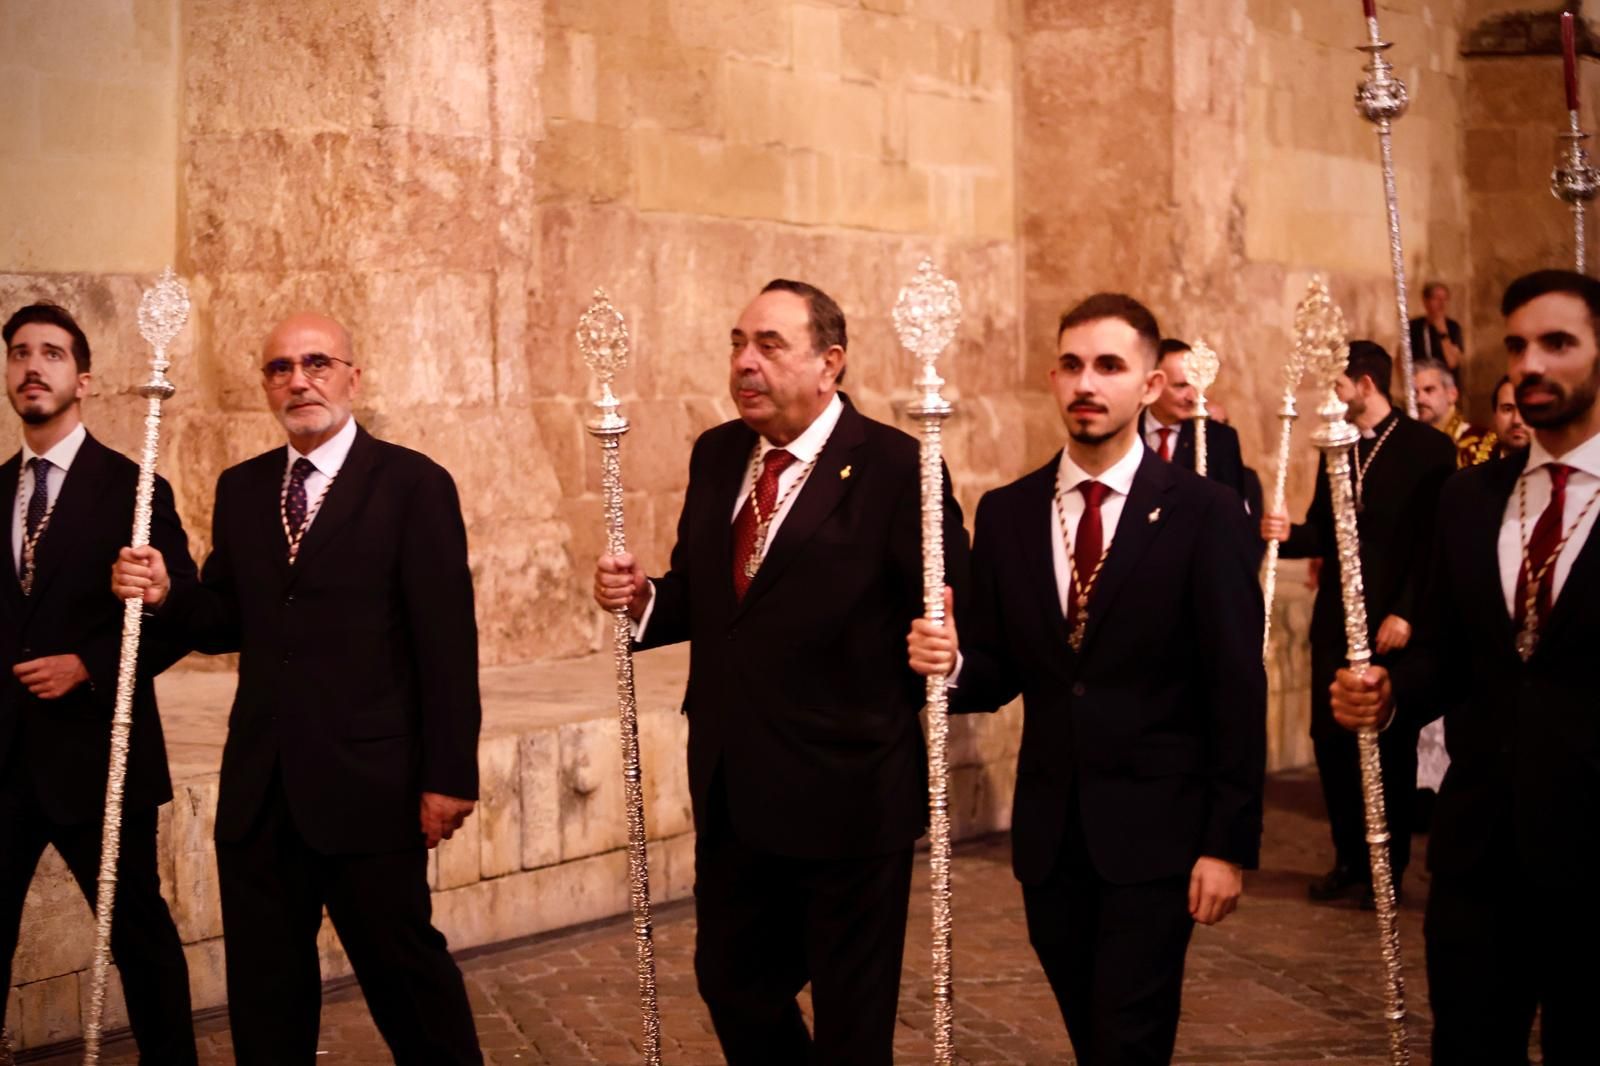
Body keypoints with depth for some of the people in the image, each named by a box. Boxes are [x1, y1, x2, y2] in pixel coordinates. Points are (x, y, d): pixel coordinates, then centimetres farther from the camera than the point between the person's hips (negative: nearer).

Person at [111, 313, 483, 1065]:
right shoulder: (241, 488, 11)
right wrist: (167, 595, -8)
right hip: (258, 788, 6)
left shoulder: (413, 484, -7)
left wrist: (449, 776, -13)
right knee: (262, 983, 14)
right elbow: (230, 622, 13)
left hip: (367, 784, -5)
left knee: (403, 967, 6)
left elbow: (447, 642, -10)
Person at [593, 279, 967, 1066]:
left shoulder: (894, 468, -13)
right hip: (732, 789, 6)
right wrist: (642, 599, -6)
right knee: (731, 981, 20)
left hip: (844, 793, -6)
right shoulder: (716, 455, 6)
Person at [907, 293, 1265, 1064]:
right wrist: (952, 663, -16)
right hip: (1048, 833, 4)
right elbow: (995, 674, 7)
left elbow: (1237, 692, -8)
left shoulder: (1204, 514, -7)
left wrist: (1230, 844, -11)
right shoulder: (1005, 513, 4)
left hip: (1155, 835, -4)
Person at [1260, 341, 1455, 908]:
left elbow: (1434, 541, -11)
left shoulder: (1428, 447, -7)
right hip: (1335, 618, 5)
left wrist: (1405, 613, -16)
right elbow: (1322, 531, 11)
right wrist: (1288, 534, -11)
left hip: (1391, 621, -5)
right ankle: (1350, 859, 19)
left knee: (1390, 745, 5)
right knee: (1330, 738, 5)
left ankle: (1388, 866, 18)